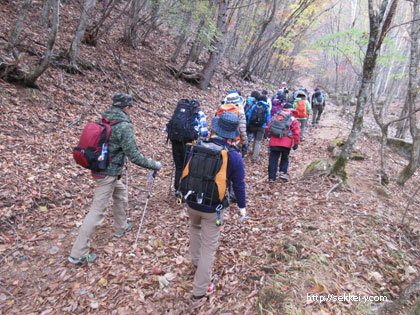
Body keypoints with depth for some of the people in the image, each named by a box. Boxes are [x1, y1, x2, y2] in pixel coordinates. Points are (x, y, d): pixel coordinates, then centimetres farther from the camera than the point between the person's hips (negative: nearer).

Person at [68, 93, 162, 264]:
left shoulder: (105, 120, 5)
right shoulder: (124, 126, -20)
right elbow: (134, 156, -20)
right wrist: (154, 165, -8)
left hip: (99, 166, 9)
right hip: (108, 173, -9)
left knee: (121, 193, 27)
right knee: (97, 211, -2)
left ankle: (121, 228, 45)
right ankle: (78, 254, 6)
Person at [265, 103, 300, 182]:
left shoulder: (274, 117, 10)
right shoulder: (293, 119, 3)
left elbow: (267, 128, 10)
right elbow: (296, 132, -1)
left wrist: (270, 135, 26)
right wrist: (296, 143, 5)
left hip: (274, 143, 2)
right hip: (286, 143, -1)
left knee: (273, 160, 7)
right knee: (285, 158, 19)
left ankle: (271, 177, 8)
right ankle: (283, 172, 4)